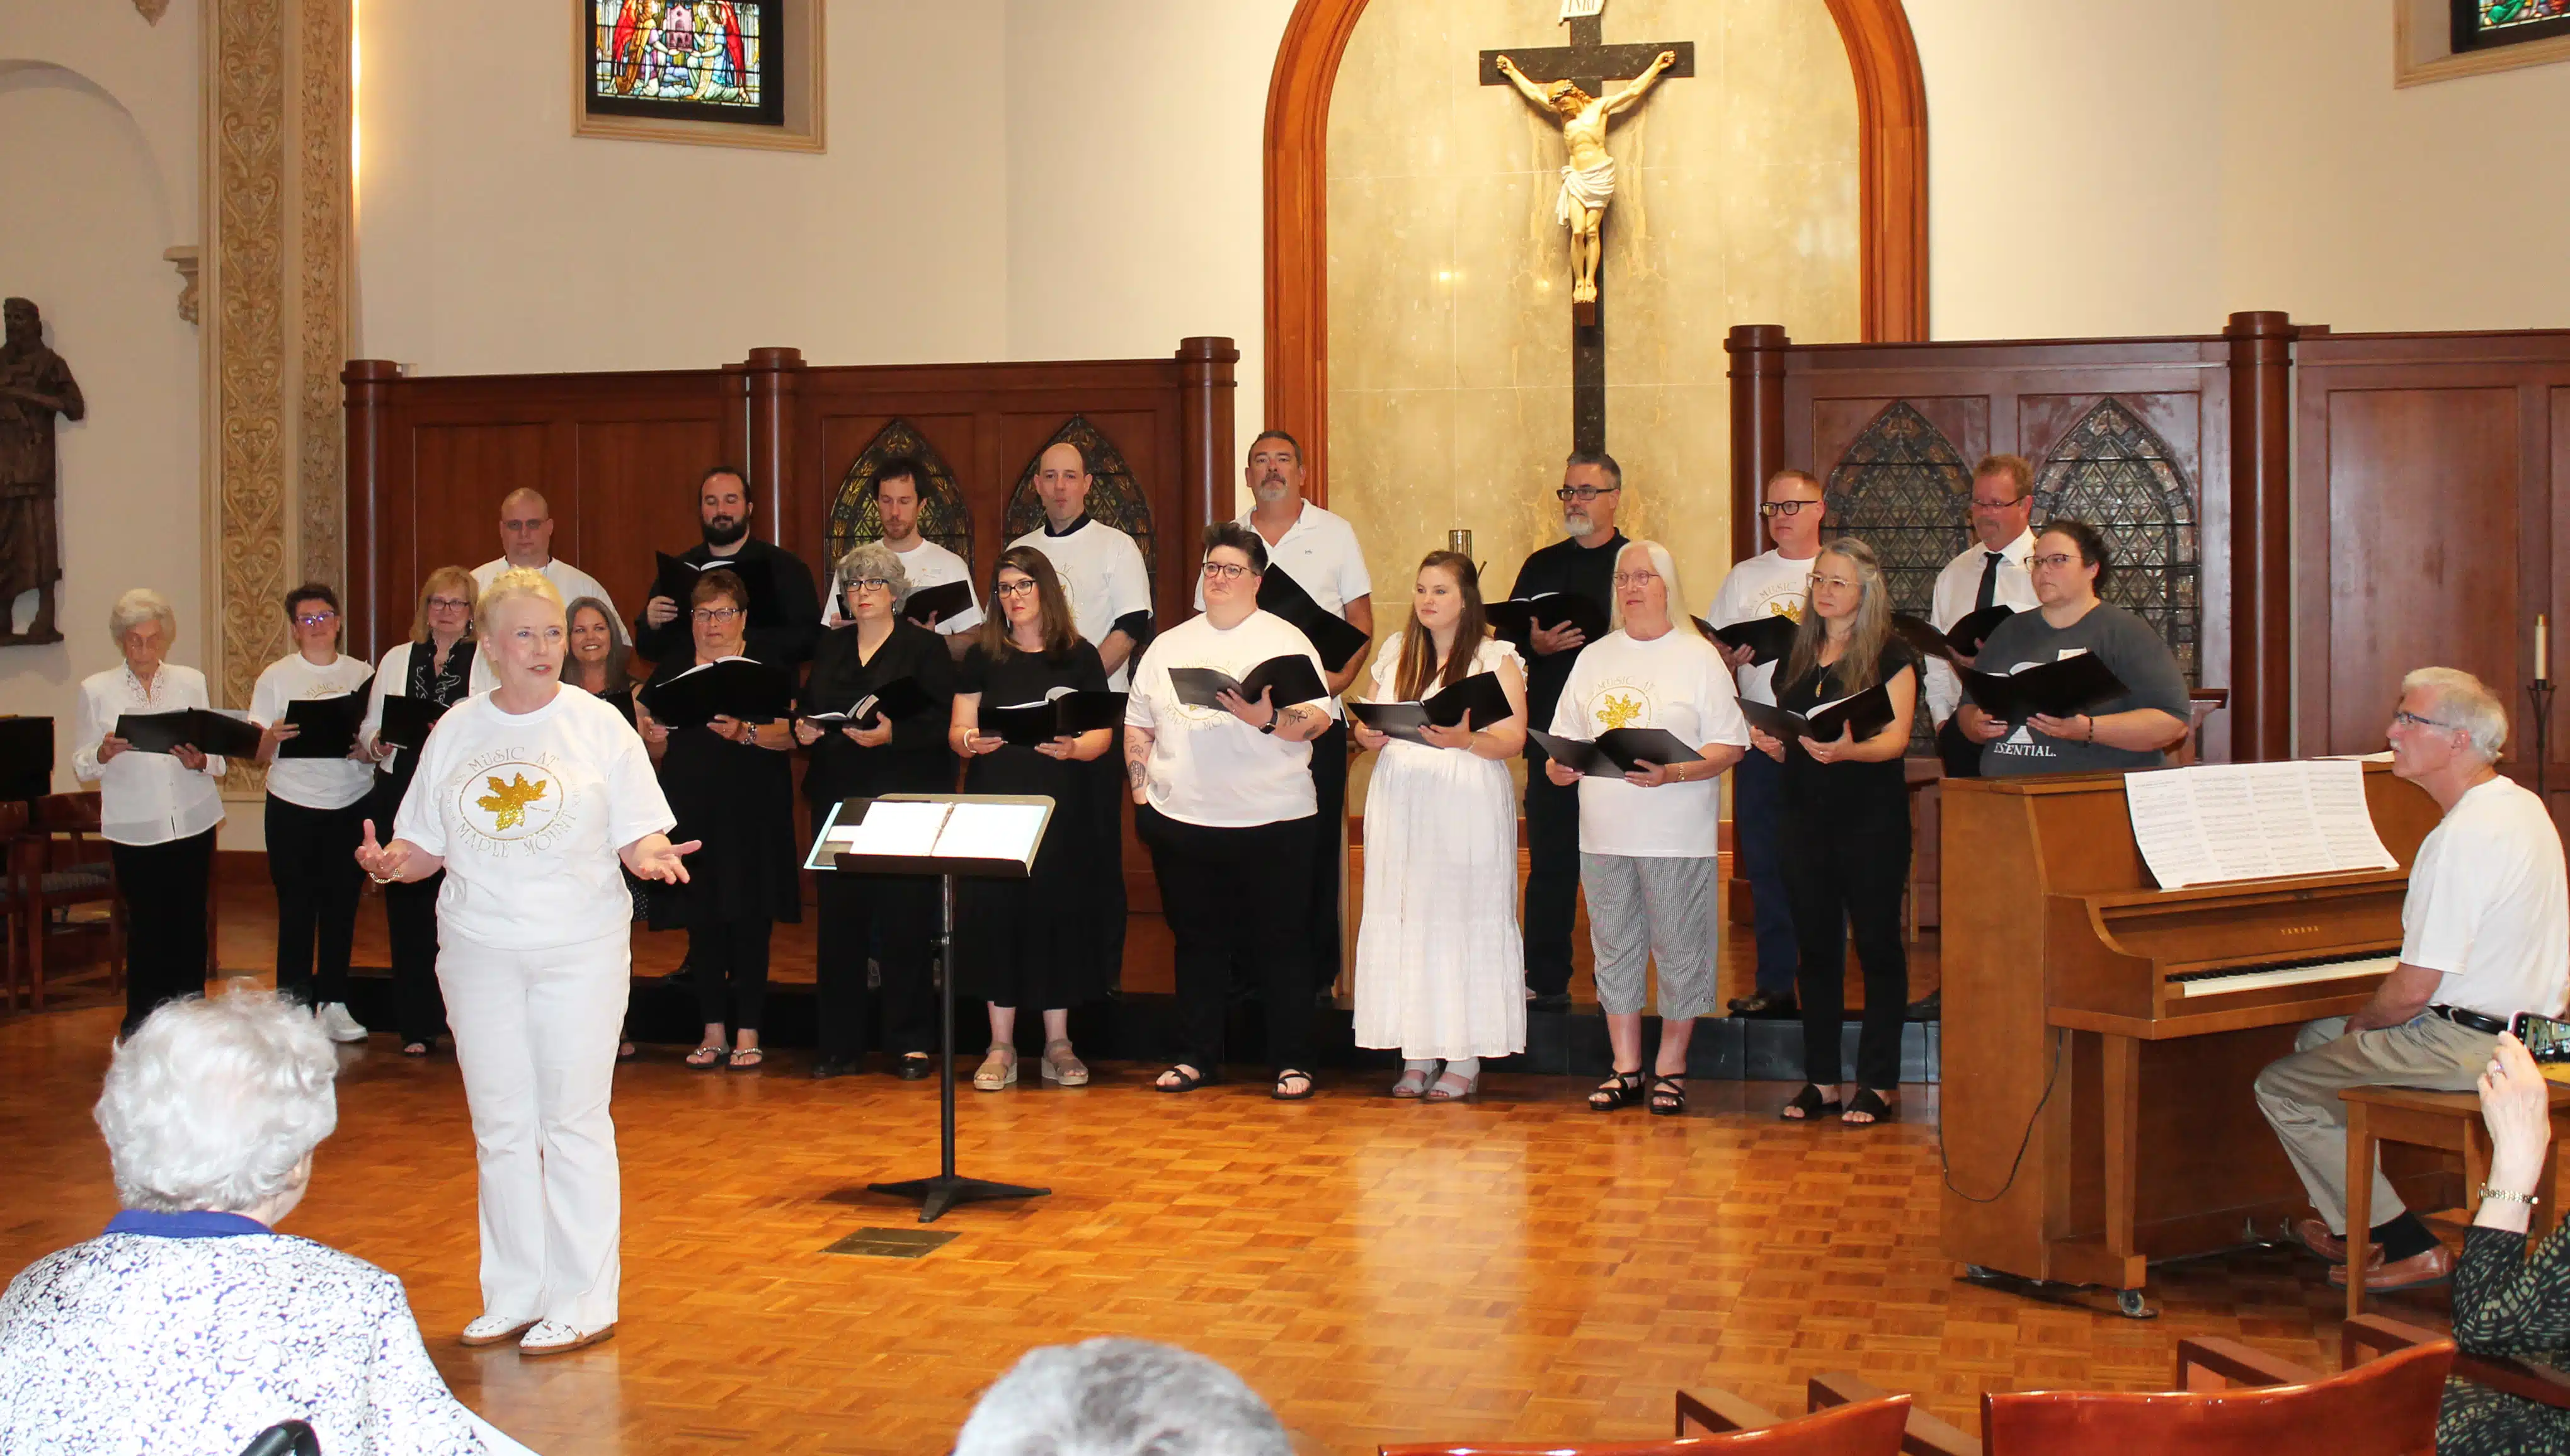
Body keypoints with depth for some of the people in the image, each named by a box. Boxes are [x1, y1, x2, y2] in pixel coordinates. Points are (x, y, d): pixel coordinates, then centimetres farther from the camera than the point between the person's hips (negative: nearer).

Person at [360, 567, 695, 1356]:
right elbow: (428, 843, 9)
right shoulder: (458, 730, 7)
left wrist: (649, 856, -23)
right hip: (480, 950, 3)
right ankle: (513, 1296, 20)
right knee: (500, 1126, 9)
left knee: (574, 1121, 0)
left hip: (581, 947, -3)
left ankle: (582, 1302, 8)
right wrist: (391, 863, -12)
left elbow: (639, 833, -1)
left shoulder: (599, 725, -1)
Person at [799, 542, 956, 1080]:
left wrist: (893, 733, -22)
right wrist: (803, 730, -2)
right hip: (838, 798, 5)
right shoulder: (830, 647, 16)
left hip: (903, 802, -5)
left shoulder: (925, 647, 1)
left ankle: (911, 1044, 3)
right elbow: (808, 709, 20)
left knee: (904, 923, -4)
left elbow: (944, 722, -9)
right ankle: (840, 1045, 11)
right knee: (839, 920, 4)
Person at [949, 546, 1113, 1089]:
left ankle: (1058, 1045, 10)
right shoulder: (983, 657, 9)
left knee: (1059, 911, 0)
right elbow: (957, 729, 6)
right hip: (993, 805, 1)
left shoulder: (1079, 656, 5)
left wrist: (1074, 748, -19)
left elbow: (1103, 734, 1)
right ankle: (1001, 1047, 6)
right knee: (995, 912, -2)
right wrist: (969, 741, -16)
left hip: (1061, 806, -1)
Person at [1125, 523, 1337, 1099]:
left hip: (1272, 822, -4)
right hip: (1182, 822, 4)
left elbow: (1319, 720, -8)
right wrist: (1142, 797, 8)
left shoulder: (1286, 642, 2)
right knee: (1197, 942, 10)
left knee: (1279, 945, 1)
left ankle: (1293, 1063, 8)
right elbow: (1137, 726, 17)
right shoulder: (1168, 646, 14)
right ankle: (1196, 1057, 20)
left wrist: (1269, 719, -25)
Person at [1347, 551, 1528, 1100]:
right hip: (1400, 804, 4)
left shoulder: (1496, 658, 2)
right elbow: (1366, 727, 17)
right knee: (1403, 919, 2)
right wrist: (1370, 735, -5)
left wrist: (1467, 741, -23)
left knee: (1464, 920, -4)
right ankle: (1416, 1054, 9)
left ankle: (1465, 1059, 2)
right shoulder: (1394, 652, 16)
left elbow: (1513, 740, -6)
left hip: (1468, 810, -4)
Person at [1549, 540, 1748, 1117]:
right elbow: (1566, 736, 16)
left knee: (1679, 950, 1)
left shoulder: (1698, 657, -1)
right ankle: (1625, 1069, 18)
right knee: (1614, 949, 9)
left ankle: (1670, 1069, 13)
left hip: (1678, 836, -4)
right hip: (1605, 832, 4)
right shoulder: (1595, 657, 13)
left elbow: (1730, 745, -6)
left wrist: (1674, 773, -21)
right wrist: (1558, 766, -5)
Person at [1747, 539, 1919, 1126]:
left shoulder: (1891, 657, -2)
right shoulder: (1797, 657, 14)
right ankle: (1820, 1078, 15)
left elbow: (1896, 738, -12)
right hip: (1807, 815, 5)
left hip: (1871, 818, -5)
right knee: (1815, 946, 8)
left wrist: (1847, 750, -31)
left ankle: (1880, 1083, 5)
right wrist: (1770, 743, -5)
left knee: (1877, 945, 0)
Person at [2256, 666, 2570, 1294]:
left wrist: (2365, 1023, -2)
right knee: (2317, 1038, 25)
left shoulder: (2460, 838, -25)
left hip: (2467, 1048, -10)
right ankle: (2351, 1222, 31)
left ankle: (2407, 1247, 5)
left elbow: (2414, 990, -23)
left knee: (2281, 1088, 0)